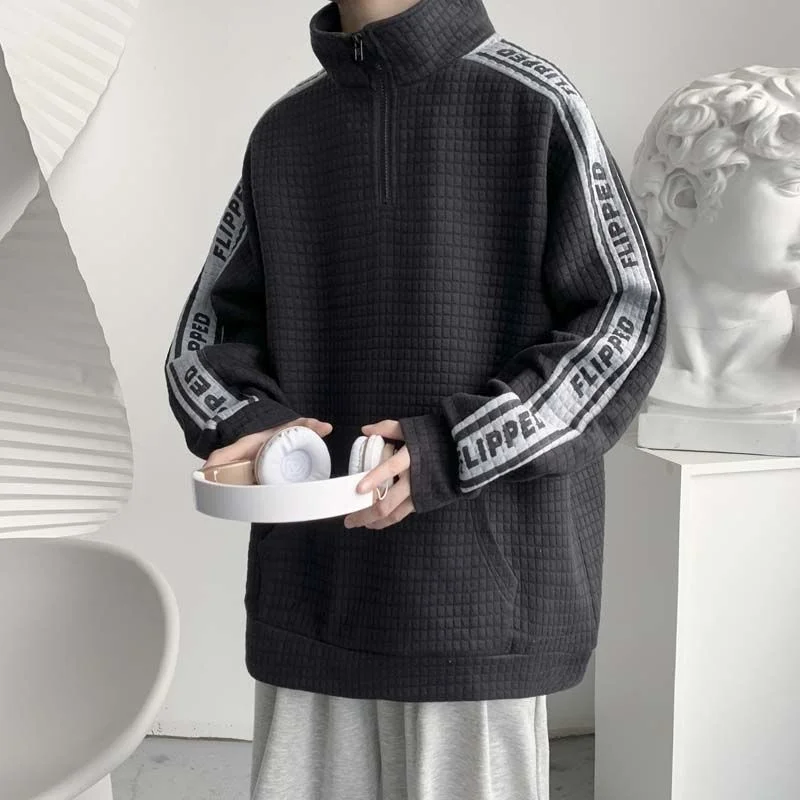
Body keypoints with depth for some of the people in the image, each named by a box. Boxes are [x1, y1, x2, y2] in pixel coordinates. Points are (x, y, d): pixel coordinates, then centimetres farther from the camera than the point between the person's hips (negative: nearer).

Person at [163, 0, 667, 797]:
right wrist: (246, 422, -7)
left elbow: (626, 321, -6)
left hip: (477, 589, -3)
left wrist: (452, 453, -16)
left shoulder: (533, 105, -3)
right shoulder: (283, 129, 11)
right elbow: (209, 325, 14)